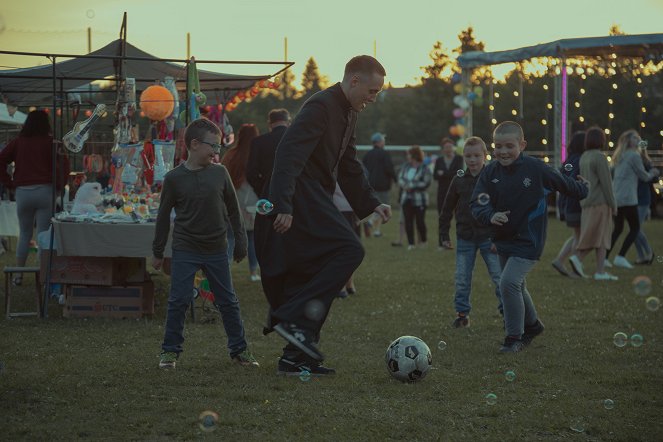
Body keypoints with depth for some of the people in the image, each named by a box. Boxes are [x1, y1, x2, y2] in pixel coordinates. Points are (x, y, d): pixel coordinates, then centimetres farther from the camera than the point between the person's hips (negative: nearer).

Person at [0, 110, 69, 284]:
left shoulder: (17, 142, 9)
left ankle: (18, 275, 12)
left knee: (24, 234, 14)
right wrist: (59, 186, 0)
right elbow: (63, 164, -11)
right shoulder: (49, 142, 0)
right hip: (45, 191, -2)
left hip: (22, 192, 3)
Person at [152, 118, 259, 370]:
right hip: (185, 250, -2)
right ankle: (170, 351, 10)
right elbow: (164, 216, 2)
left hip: (216, 250, 2)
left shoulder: (219, 173, -1)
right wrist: (157, 252, 5)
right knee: (179, 301, -2)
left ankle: (239, 350, 17)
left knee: (228, 301, 7)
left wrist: (240, 242, 10)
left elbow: (233, 209, 9)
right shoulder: (174, 178, -7)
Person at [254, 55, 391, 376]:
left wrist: (371, 203, 21)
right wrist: (283, 206, -31)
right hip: (300, 199, -10)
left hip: (315, 202, 10)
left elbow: (349, 166, 30)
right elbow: (289, 154, -24)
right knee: (349, 251, -20)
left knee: (313, 276, 8)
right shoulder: (321, 107, -14)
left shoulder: (347, 113, 19)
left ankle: (296, 357, 12)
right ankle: (293, 319, -20)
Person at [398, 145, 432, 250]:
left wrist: (411, 186, -15)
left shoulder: (424, 169, -9)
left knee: (420, 221, -2)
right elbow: (400, 178, 12)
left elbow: (426, 183, -15)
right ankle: (410, 243, 7)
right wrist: (404, 185, -9)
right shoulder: (406, 166, 9)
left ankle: (423, 241, 18)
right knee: (408, 221, 2)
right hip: (406, 198, 5)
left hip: (419, 200, -5)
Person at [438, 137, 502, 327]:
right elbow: (447, 209, 12)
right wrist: (444, 235, 9)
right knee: (462, 279, 5)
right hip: (465, 238, 3)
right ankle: (462, 313, 14)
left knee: (499, 276, 0)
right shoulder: (459, 181, 4)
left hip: (489, 237, -3)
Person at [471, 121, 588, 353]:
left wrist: (587, 192, 15)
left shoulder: (536, 168, -13)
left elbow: (565, 184, 1)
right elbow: (477, 203, -9)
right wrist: (490, 216, -29)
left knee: (509, 283, -19)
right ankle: (532, 325, 45)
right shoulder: (490, 172, -4)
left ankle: (514, 337, -5)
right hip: (503, 239, 5)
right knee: (517, 287, 20)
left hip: (528, 240, -5)